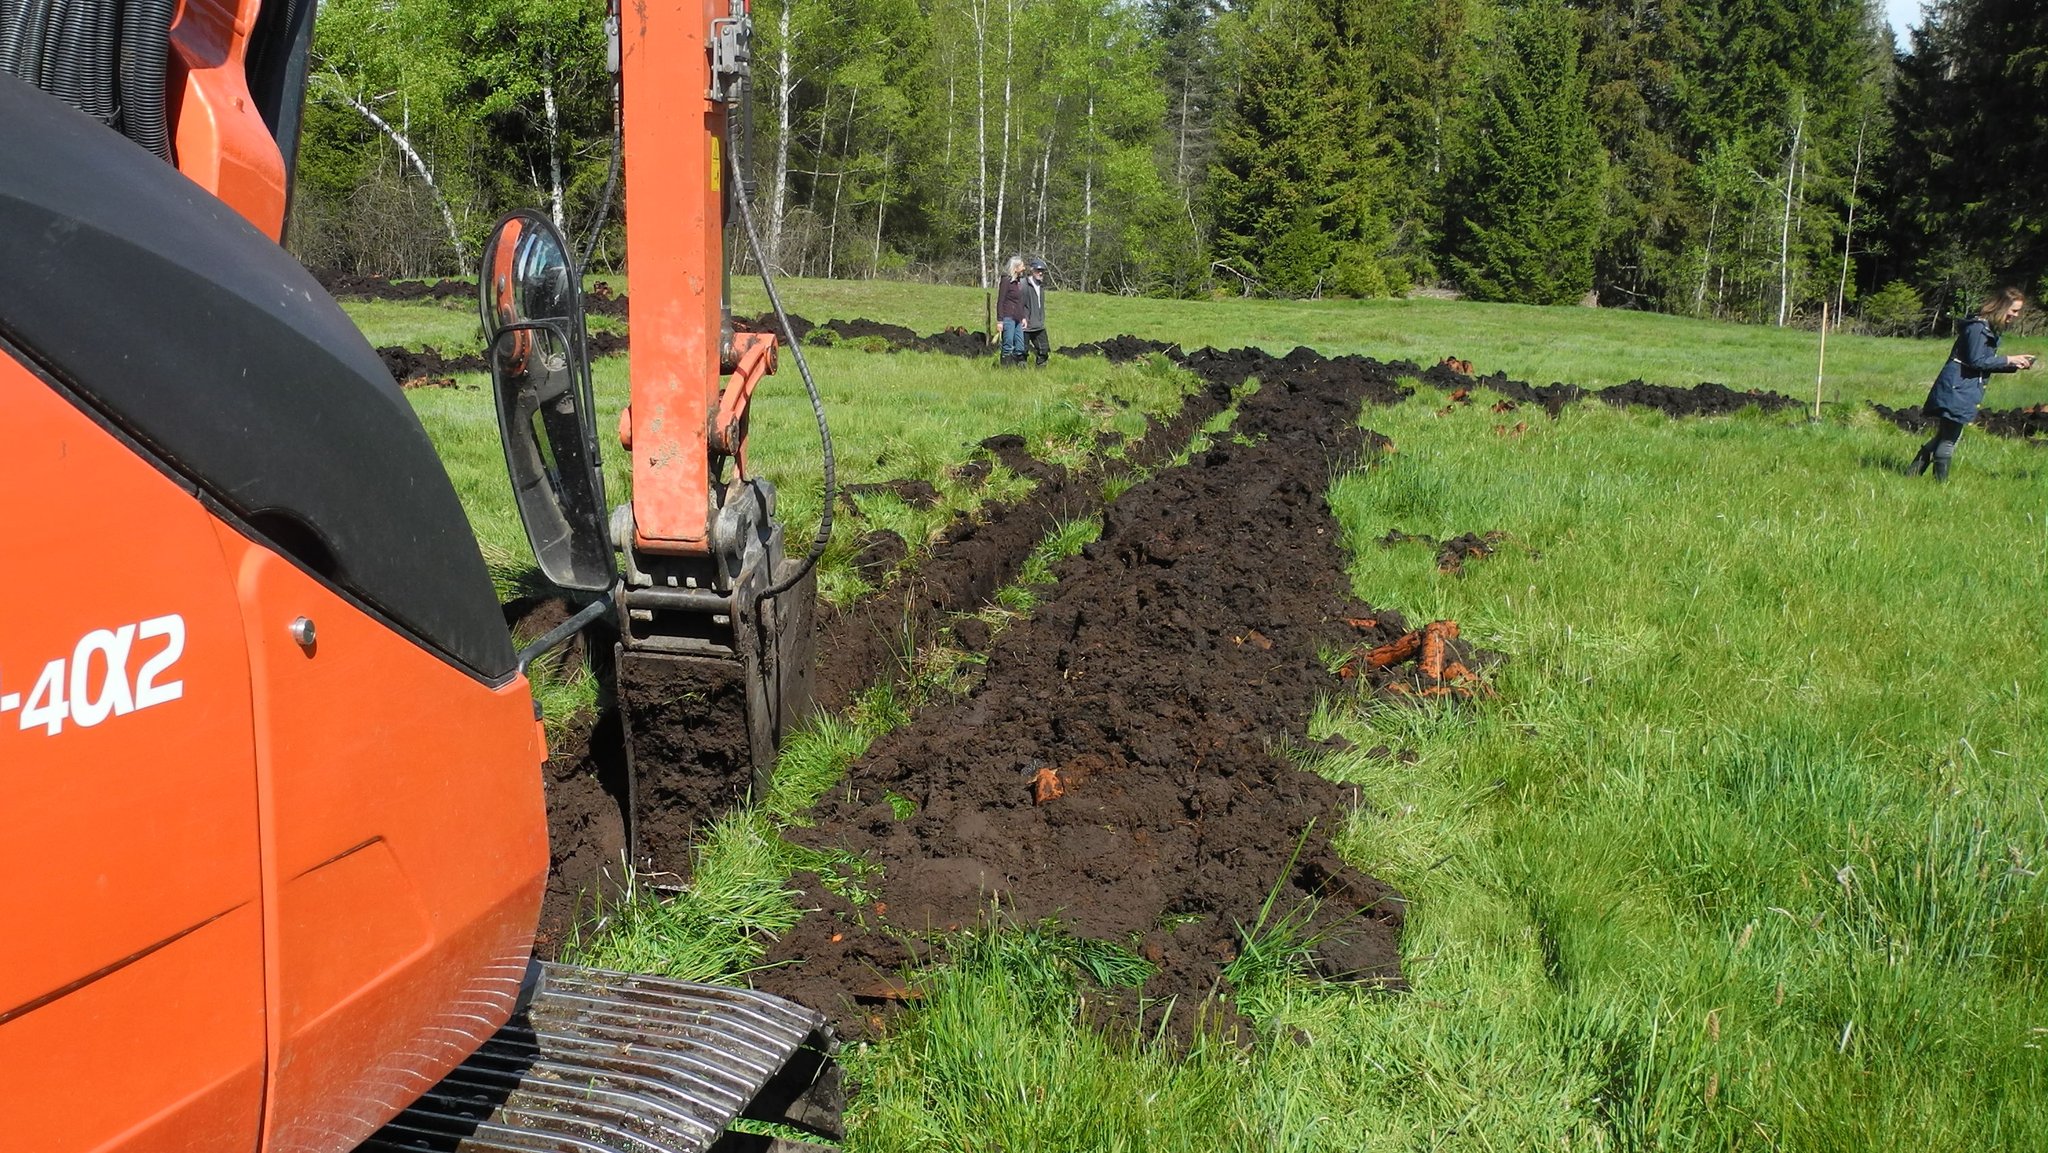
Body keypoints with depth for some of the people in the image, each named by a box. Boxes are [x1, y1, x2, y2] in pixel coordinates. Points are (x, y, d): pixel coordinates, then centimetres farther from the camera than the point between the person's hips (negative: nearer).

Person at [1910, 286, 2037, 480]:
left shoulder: (1991, 328, 16)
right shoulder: (1978, 327, -15)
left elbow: (1987, 363, 18)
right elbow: (1977, 361, -19)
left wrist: (2014, 365, 7)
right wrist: (2008, 360, -14)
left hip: (1963, 388, 10)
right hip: (1958, 388, -10)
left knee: (1944, 435, 14)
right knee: (1949, 438, -3)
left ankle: (1914, 470, 19)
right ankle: (1941, 481, 4)